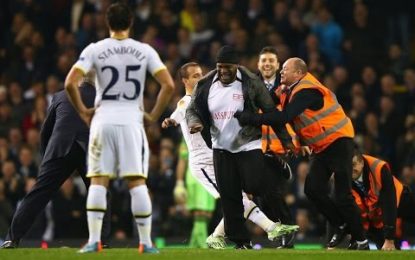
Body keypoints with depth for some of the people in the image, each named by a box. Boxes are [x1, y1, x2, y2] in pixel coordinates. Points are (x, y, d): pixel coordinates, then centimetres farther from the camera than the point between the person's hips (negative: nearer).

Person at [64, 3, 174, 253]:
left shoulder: (95, 50, -1)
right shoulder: (145, 51, 1)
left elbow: (70, 83, -10)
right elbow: (169, 85, -5)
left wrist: (82, 110, 3)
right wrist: (154, 115, 4)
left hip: (103, 120, 0)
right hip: (132, 120, 0)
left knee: (98, 182, 4)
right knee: (137, 182, 2)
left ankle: (94, 241, -2)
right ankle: (146, 242, 0)